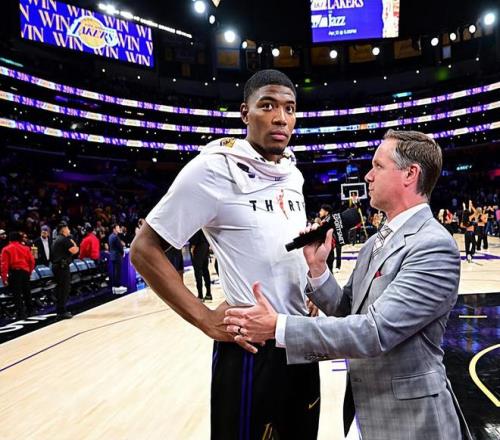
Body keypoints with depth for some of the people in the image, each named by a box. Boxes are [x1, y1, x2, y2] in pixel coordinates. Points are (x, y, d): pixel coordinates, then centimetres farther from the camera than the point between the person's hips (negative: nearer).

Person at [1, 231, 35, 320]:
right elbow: (32, 261, 7)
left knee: (17, 295, 0)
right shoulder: (25, 248, 10)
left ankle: (21, 314, 0)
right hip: (25, 272, 4)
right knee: (27, 292, 18)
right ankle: (30, 311, 27)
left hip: (14, 273, -4)